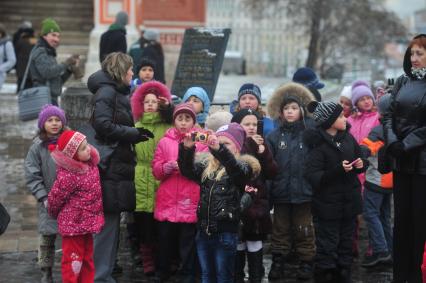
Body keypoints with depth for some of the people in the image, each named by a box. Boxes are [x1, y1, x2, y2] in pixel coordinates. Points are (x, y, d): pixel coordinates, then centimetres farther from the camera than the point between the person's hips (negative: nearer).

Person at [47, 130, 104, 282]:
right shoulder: (68, 176, -27)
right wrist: (55, 214, 5)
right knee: (73, 261, 0)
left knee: (87, 260, 18)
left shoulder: (90, 164, -2)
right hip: (73, 224, -8)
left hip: (88, 223, 8)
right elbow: (54, 199, -14)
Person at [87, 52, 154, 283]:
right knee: (109, 222, -8)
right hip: (110, 167, -10)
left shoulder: (118, 93, 19)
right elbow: (103, 125, -21)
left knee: (111, 222, 13)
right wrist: (134, 133, -16)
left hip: (116, 167, 10)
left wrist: (136, 134, 7)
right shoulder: (106, 92, -10)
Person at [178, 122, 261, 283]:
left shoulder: (243, 166, -5)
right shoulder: (206, 164, 10)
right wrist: (187, 148, -25)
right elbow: (187, 170, -5)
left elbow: (236, 170, -27)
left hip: (226, 232, -5)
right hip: (203, 230, 5)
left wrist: (219, 149, -45)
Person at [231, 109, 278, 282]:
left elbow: (272, 173, 3)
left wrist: (263, 153, -11)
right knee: (239, 247, 2)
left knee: (255, 246, 5)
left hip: (258, 203, 4)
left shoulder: (260, 145, 11)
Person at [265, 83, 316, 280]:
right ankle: (278, 262, 23)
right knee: (280, 230, 12)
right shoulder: (274, 136, 2)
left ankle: (306, 263, 20)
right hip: (281, 192, 2)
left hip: (303, 192, -2)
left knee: (304, 230, 8)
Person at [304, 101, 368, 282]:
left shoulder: (348, 138, 5)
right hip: (328, 206, -6)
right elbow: (313, 176, -19)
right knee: (327, 249, -3)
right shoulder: (317, 144, -14)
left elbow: (361, 160, 17)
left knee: (346, 247, 14)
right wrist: (338, 170, -28)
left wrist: (361, 164, -6)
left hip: (349, 202, 6)